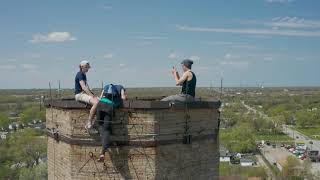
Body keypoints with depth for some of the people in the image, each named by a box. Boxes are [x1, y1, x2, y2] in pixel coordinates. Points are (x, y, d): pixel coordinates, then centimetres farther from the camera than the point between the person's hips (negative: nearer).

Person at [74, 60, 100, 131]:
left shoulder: (84, 75, 19)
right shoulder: (80, 74, -11)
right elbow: (83, 87, -22)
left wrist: (93, 95, 11)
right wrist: (92, 96, -24)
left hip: (85, 93, 10)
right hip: (80, 94, -10)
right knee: (96, 103, -30)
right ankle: (89, 124, -25)